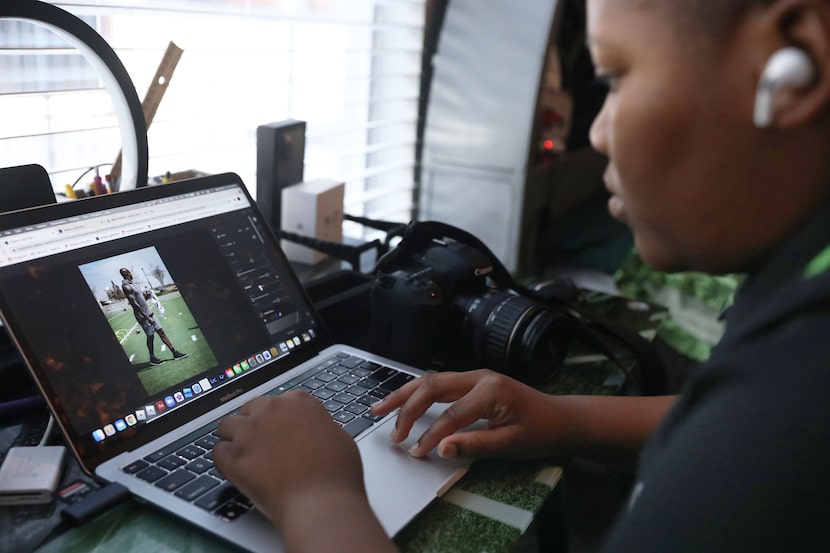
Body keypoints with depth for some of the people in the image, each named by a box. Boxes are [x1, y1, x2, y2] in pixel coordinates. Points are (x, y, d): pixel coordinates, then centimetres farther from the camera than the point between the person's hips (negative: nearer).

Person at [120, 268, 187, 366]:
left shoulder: (133, 283, 13)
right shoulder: (126, 287, -16)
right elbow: (135, 304, -21)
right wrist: (147, 317, -23)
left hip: (148, 312, 8)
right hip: (142, 315, -8)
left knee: (161, 332, 6)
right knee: (150, 336, 1)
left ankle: (175, 353, 8)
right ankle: (152, 358, 18)